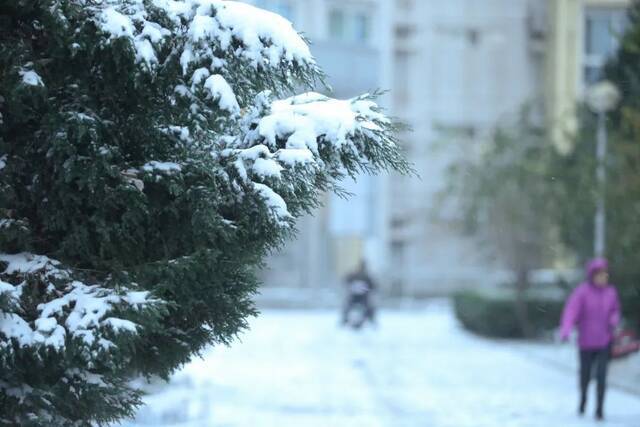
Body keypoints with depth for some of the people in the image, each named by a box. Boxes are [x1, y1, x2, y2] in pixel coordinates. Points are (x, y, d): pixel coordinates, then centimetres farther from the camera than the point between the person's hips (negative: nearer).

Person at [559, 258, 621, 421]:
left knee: (601, 376, -11)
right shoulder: (582, 291, -12)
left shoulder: (611, 292, 0)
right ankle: (583, 398, 43)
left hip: (604, 342, 1)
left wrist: (614, 320, -9)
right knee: (585, 374, 14)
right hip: (586, 342, -1)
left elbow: (615, 311, 15)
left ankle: (599, 409, -5)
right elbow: (571, 310, -24)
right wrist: (565, 330, -40)